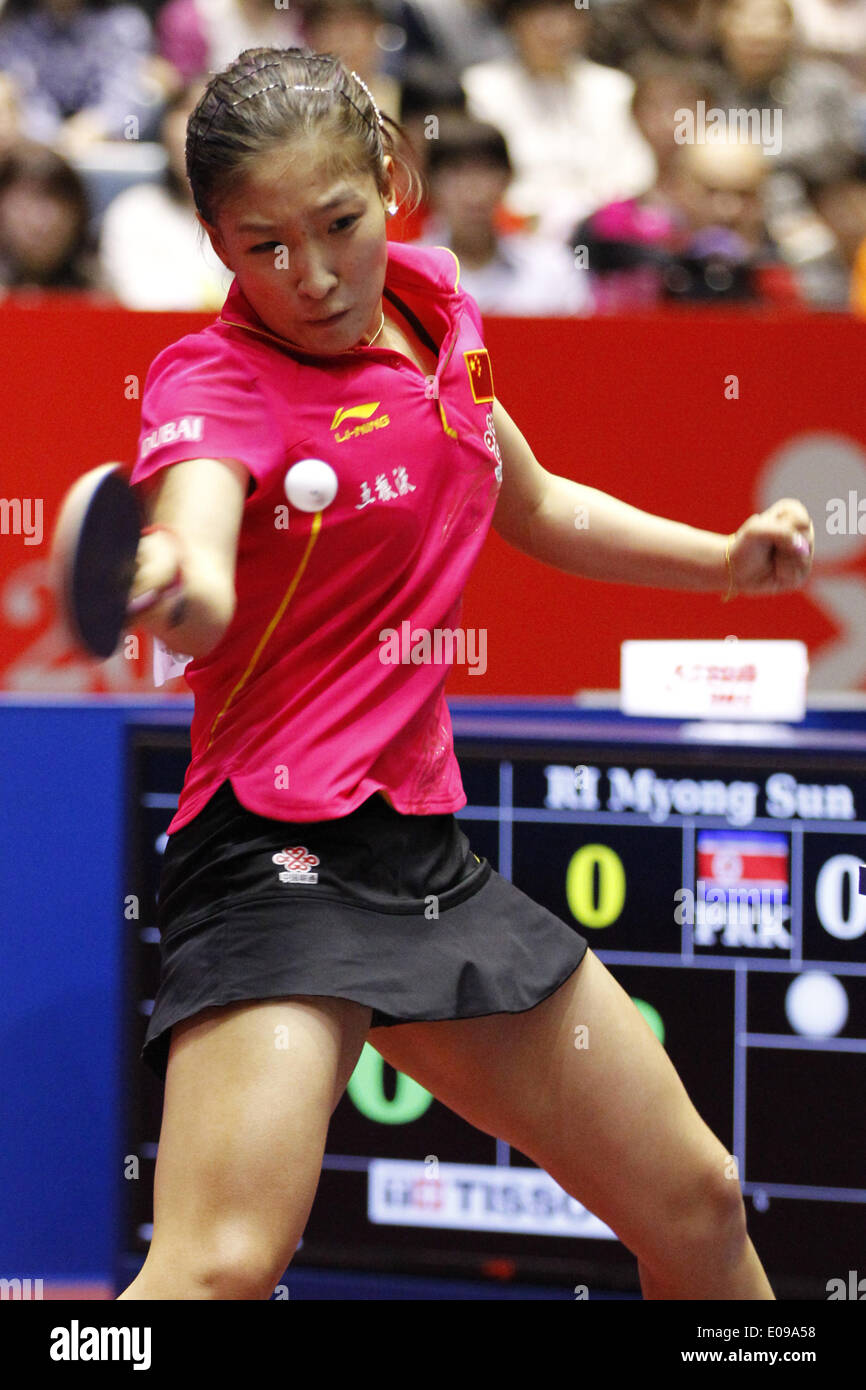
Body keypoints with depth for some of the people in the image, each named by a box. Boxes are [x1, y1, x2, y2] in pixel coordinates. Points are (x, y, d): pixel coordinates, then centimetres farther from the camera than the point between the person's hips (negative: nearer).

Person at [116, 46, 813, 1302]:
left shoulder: (432, 308, 6)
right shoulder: (213, 381, -15)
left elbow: (535, 508, 26)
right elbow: (198, 602, -38)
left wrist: (727, 559, 13)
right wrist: (174, 582, -61)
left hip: (426, 851, 8)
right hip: (278, 860, -8)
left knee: (697, 1210, 15)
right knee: (220, 1268, -28)